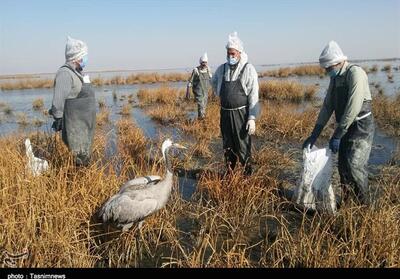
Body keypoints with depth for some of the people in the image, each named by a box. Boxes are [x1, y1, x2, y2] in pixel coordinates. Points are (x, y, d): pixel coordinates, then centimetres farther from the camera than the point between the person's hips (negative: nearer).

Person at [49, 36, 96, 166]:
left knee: (86, 155, 17)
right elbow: (58, 100, -20)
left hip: (85, 124, 10)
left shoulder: (78, 72, 14)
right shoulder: (65, 73, -16)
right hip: (75, 125, -10)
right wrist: (58, 119, -20)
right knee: (79, 158, -5)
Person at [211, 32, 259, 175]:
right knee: (228, 147, 14)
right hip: (225, 114, 5)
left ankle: (248, 174, 16)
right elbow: (214, 83, 27)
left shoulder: (248, 69, -9)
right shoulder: (222, 69, 6)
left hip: (241, 114, -5)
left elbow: (253, 96, -12)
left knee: (243, 147, 1)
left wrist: (252, 118, -16)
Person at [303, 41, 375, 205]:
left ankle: (366, 205, 4)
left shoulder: (355, 73, -18)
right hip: (346, 127, 8)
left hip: (361, 127, -8)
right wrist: (314, 135, 6)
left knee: (354, 166, -15)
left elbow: (353, 108, -24)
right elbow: (327, 107, 10)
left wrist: (337, 135, -22)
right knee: (343, 167, 10)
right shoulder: (335, 78, 8)